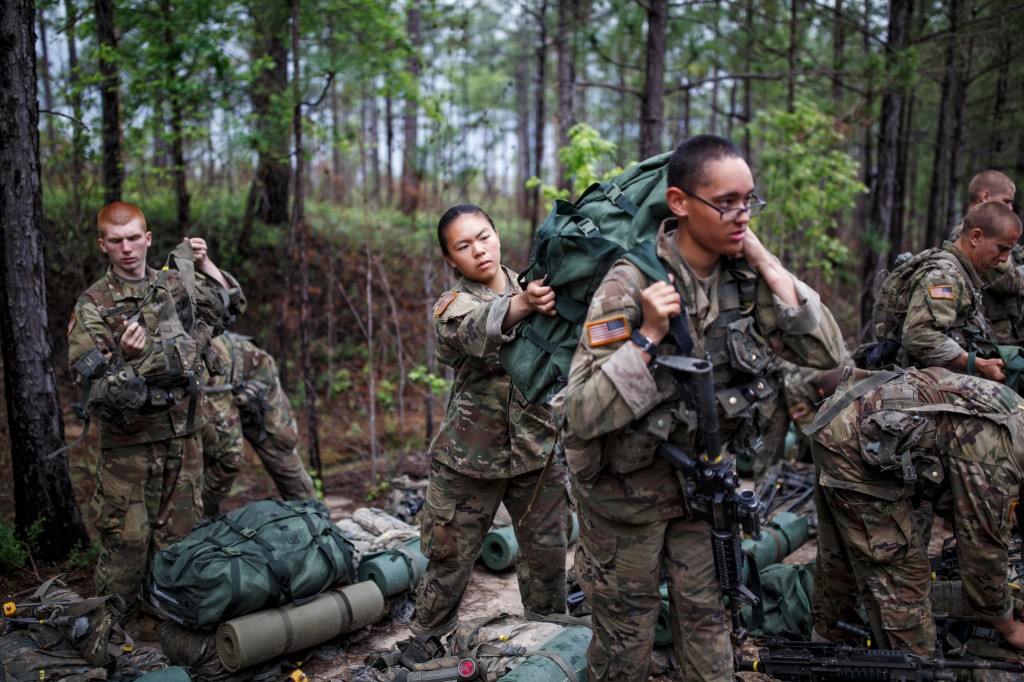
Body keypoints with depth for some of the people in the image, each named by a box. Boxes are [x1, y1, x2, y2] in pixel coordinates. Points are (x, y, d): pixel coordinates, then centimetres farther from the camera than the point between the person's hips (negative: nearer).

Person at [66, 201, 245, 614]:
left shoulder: (176, 283, 5)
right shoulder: (93, 306, -7)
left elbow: (231, 304, 20)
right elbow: (87, 376, -11)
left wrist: (204, 264, 10)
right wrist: (125, 357, -29)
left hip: (183, 436, 4)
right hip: (129, 441, -4)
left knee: (180, 534, 12)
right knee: (126, 538, 1)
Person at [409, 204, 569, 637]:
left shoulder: (537, 287, 7)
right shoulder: (450, 307, -4)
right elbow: (476, 331, -28)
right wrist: (521, 305, -50)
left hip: (538, 450, 3)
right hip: (469, 455, -2)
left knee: (547, 554, 10)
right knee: (450, 556, 7)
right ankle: (424, 640, 26)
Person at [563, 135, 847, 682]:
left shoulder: (745, 277, -7)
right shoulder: (631, 284, -24)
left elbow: (826, 353, -12)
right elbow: (584, 414, -26)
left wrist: (765, 261, -17)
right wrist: (648, 336, -35)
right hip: (629, 486, -4)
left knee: (707, 619, 16)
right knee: (626, 637, 13)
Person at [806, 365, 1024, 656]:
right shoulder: (996, 458, -18)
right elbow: (983, 548, -6)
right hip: (857, 444, -10)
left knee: (839, 550, 26)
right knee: (899, 567, -1)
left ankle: (831, 637, 45)